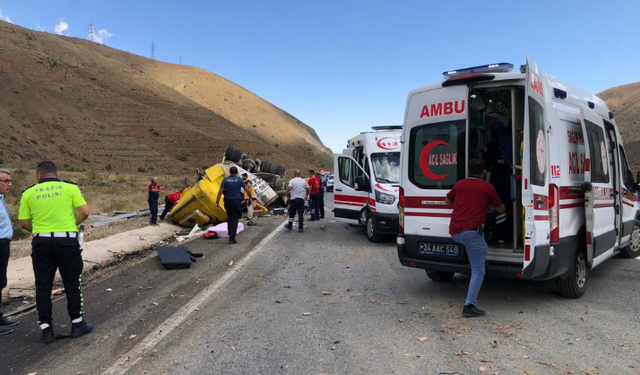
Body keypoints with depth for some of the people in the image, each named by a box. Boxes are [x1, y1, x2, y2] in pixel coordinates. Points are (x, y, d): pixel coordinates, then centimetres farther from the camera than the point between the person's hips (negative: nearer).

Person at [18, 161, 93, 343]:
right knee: (72, 283, 10)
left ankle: (46, 330, 16)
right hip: (67, 241, -1)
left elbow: (23, 223, 4)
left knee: (43, 286, 10)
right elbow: (85, 212, -7)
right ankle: (77, 324, 18)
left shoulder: (29, 193, 4)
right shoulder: (70, 187, 0)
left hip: (41, 242, 1)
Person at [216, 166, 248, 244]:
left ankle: (230, 234, 29)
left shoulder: (225, 180, 1)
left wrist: (217, 202, -6)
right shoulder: (239, 180, -1)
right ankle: (232, 238, -6)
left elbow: (220, 191, -7)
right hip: (237, 202, -2)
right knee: (234, 220, 0)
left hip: (227, 202, 2)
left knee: (229, 218, 20)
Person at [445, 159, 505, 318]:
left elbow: (447, 200, 33)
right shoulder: (488, 187, 5)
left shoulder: (459, 184, 14)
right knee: (478, 270, 0)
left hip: (454, 231, 5)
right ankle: (469, 306, -7)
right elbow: (501, 209, 20)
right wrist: (490, 202, 41)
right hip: (471, 231, -5)